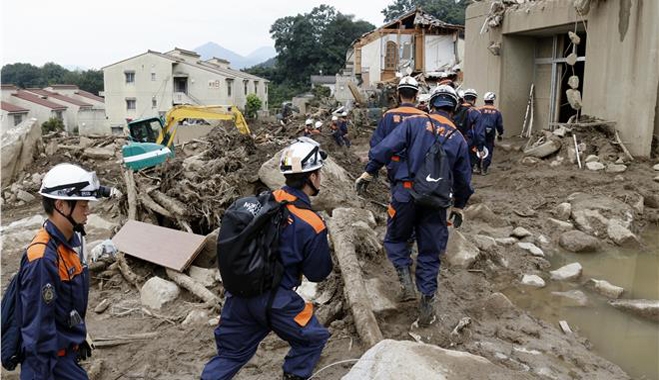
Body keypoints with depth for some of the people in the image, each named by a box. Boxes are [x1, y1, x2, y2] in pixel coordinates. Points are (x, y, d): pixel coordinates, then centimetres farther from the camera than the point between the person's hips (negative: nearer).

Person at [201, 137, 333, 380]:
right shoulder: (311, 225, -18)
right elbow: (318, 273, -5)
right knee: (312, 340, 20)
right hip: (274, 299, -6)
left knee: (231, 352, 22)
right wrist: (321, 243, 10)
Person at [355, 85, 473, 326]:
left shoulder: (414, 123, -1)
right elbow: (463, 178, 16)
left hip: (406, 192, -2)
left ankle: (406, 281, 0)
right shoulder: (458, 139, 10)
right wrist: (459, 207, 26)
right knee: (430, 252, 13)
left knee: (396, 238, 18)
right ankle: (427, 302, 15)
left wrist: (369, 172, -3)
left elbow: (387, 147, -11)